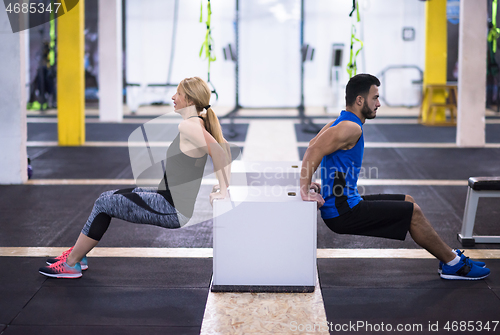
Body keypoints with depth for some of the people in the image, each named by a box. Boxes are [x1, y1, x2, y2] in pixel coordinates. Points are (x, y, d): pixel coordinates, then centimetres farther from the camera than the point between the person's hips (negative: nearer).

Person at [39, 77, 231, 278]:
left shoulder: (188, 126, -22)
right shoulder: (200, 124, 7)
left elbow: (218, 151, -33)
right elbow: (223, 147, 16)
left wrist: (222, 190, -27)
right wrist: (221, 185, 13)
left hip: (174, 210, -10)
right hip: (171, 199, 10)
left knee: (104, 203, -1)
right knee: (110, 197, 16)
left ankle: (71, 264, 10)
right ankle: (77, 252, 25)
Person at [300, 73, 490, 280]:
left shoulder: (341, 123, 13)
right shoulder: (351, 128, -19)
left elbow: (313, 146, 17)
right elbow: (314, 150, -28)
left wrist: (309, 185, 8)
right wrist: (305, 191, -27)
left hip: (346, 203, 11)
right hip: (343, 213, -11)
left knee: (408, 202, 17)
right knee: (412, 212, -6)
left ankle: (449, 257, 22)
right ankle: (454, 265, 7)